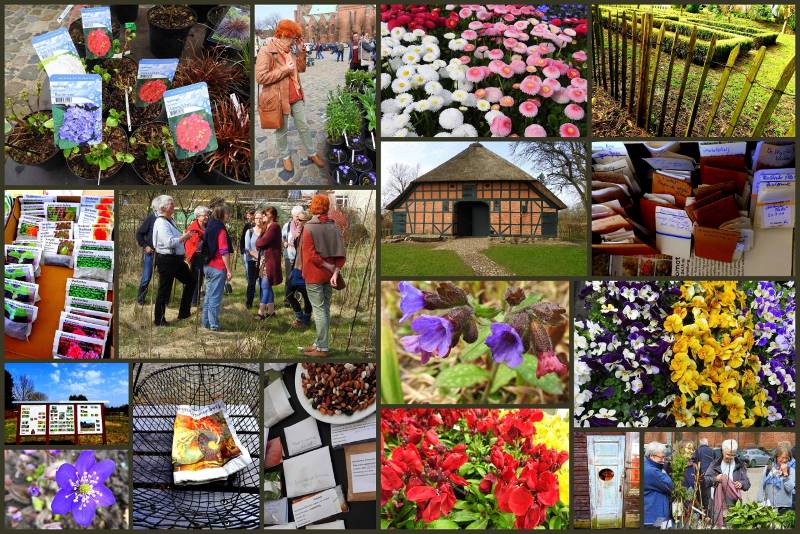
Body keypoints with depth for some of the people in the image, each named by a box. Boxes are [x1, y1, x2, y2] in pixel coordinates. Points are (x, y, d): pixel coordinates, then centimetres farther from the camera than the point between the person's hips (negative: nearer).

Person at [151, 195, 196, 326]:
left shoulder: (170, 220, 11)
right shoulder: (161, 223, -19)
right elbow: (170, 242, -27)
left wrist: (183, 236, 5)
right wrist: (184, 237, -15)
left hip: (176, 259, 10)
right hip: (166, 260, -10)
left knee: (191, 281, 18)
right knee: (164, 290, 0)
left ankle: (184, 313, 27)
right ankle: (159, 320, 13)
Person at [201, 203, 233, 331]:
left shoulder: (209, 227, 11)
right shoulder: (221, 229, -15)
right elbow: (224, 252, -18)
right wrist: (229, 270, -13)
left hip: (207, 266, 8)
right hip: (218, 268, -8)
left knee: (209, 295, 16)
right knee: (215, 297, -3)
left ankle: (206, 322, 21)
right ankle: (214, 325, 0)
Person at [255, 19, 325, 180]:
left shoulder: (288, 51, 6)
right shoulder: (266, 52, -18)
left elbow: (301, 69, 14)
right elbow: (260, 77, -25)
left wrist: (301, 51, -1)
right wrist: (285, 70, -24)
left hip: (296, 97, 7)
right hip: (278, 99, -7)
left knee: (304, 126, 15)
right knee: (282, 131, 10)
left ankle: (312, 154, 28)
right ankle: (286, 158, 27)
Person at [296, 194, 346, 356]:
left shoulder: (309, 228, -12)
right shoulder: (334, 227, 3)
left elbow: (311, 255, -18)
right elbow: (341, 253, -3)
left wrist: (330, 268, -12)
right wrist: (335, 272, -9)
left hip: (314, 275, -6)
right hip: (329, 276, 6)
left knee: (319, 310, -2)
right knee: (325, 309, 13)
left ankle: (322, 348, 0)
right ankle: (319, 343, 23)